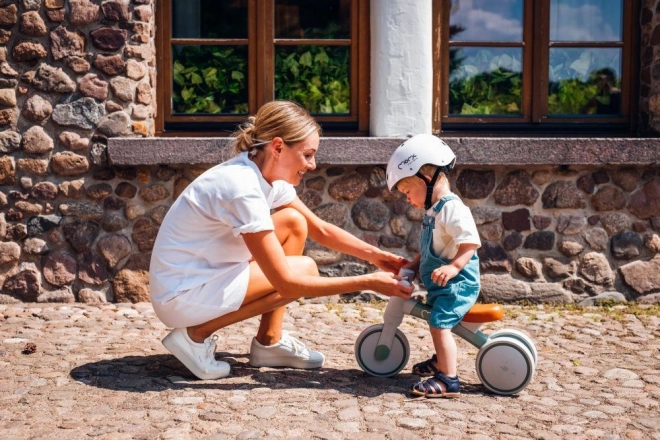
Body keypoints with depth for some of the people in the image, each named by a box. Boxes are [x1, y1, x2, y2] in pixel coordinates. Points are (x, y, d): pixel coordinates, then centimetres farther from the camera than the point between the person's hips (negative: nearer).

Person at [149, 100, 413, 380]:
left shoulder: (267, 176, 0)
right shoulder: (243, 189, -28)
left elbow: (321, 230, 11)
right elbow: (287, 283, -26)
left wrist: (374, 255, -2)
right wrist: (367, 283, -23)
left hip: (207, 274, 9)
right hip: (180, 297, -9)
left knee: (294, 223, 4)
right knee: (303, 270, -11)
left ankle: (269, 342, 8)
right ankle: (197, 334, -5)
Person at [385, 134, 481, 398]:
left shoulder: (452, 209, -19)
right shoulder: (433, 211, 14)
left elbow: (470, 243, -28)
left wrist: (454, 267, -39)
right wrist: (412, 266, 12)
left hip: (457, 284, -11)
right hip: (439, 286, 11)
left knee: (439, 324, -21)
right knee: (436, 323, 26)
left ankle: (448, 380, -23)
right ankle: (441, 360, 47)